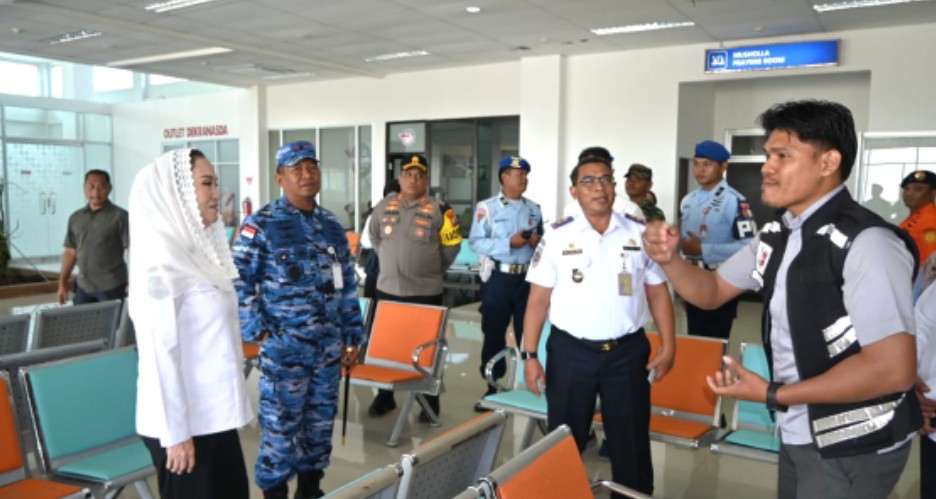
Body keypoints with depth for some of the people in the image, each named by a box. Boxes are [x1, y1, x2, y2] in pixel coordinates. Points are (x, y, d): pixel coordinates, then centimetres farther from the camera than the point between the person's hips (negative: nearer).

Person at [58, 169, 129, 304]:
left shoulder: (119, 216, -5)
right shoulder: (75, 218, 11)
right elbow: (70, 252, 16)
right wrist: (63, 283, 11)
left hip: (112, 287, -5)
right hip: (83, 287, 5)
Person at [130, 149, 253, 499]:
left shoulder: (200, 250, 6)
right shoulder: (161, 263, -18)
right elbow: (161, 353, -19)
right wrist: (176, 433, -17)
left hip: (215, 412, 8)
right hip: (184, 419, -8)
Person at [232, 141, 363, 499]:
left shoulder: (332, 225, 9)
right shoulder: (261, 225, -8)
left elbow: (347, 286, 13)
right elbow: (238, 282, -10)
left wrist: (352, 337, 11)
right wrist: (259, 332, -14)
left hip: (328, 347, 6)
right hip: (283, 346, -5)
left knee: (321, 420, 15)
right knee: (280, 423, 3)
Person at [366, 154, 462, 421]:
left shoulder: (438, 210, -4)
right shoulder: (383, 207, 5)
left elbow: (452, 245, 2)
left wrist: (434, 270, 2)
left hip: (426, 292, -3)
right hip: (387, 290, 3)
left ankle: (430, 404, 16)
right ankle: (384, 396, 27)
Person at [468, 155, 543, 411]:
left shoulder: (534, 209, 10)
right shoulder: (487, 207, -3)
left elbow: (542, 240, 18)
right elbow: (475, 242, -10)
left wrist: (537, 241, -6)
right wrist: (509, 242, -18)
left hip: (528, 277, 3)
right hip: (498, 278, -3)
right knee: (494, 333, 6)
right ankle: (493, 387, 19)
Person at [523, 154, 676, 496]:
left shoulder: (640, 235, 1)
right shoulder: (557, 237, -4)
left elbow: (658, 292, 6)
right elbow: (538, 300, -3)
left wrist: (668, 346, 0)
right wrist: (529, 355, -7)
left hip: (627, 351, 1)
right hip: (570, 351, -1)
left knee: (631, 441, 14)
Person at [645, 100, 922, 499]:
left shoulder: (866, 243, -23)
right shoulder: (776, 236, 2)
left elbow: (893, 369, -26)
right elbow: (712, 292, 10)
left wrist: (772, 394, -23)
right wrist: (668, 258, -10)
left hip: (853, 449, -7)